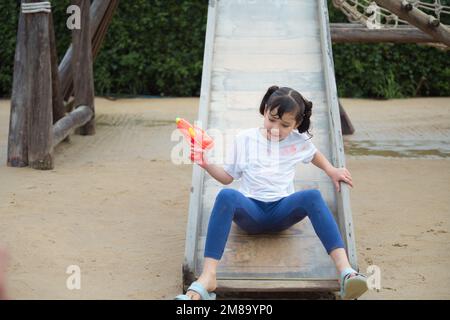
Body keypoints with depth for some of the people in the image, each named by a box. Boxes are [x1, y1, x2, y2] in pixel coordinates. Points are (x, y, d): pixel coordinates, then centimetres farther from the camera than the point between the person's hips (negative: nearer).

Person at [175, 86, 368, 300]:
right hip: (250, 210, -1)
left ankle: (345, 271, -47)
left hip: (282, 210, 1)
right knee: (226, 196, -38)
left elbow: (313, 154, 35)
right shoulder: (244, 139, 8)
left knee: (312, 196, -33)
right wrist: (206, 164, -4)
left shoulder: (299, 141, 12)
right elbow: (227, 177, 12)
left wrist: (332, 171, 19)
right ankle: (207, 277, -48)